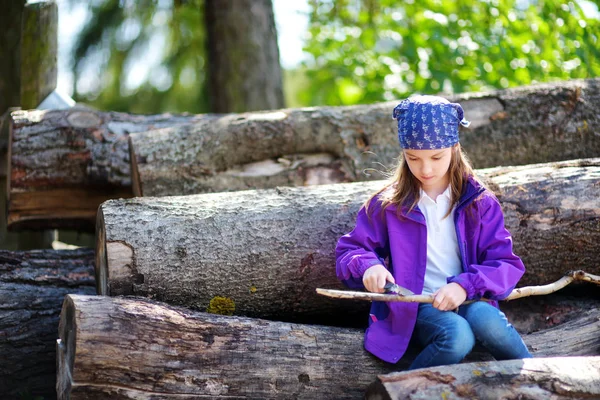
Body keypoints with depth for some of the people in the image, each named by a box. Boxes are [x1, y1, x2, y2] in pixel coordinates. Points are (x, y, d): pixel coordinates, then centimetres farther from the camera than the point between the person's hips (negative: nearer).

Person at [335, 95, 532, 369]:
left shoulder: (478, 202, 3)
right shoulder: (389, 205, 2)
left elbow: (506, 264, -2)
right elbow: (349, 251, 7)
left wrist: (466, 286, -21)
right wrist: (368, 266, -17)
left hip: (468, 302, 1)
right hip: (415, 308, -1)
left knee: (485, 319, -35)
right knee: (457, 335, -34)